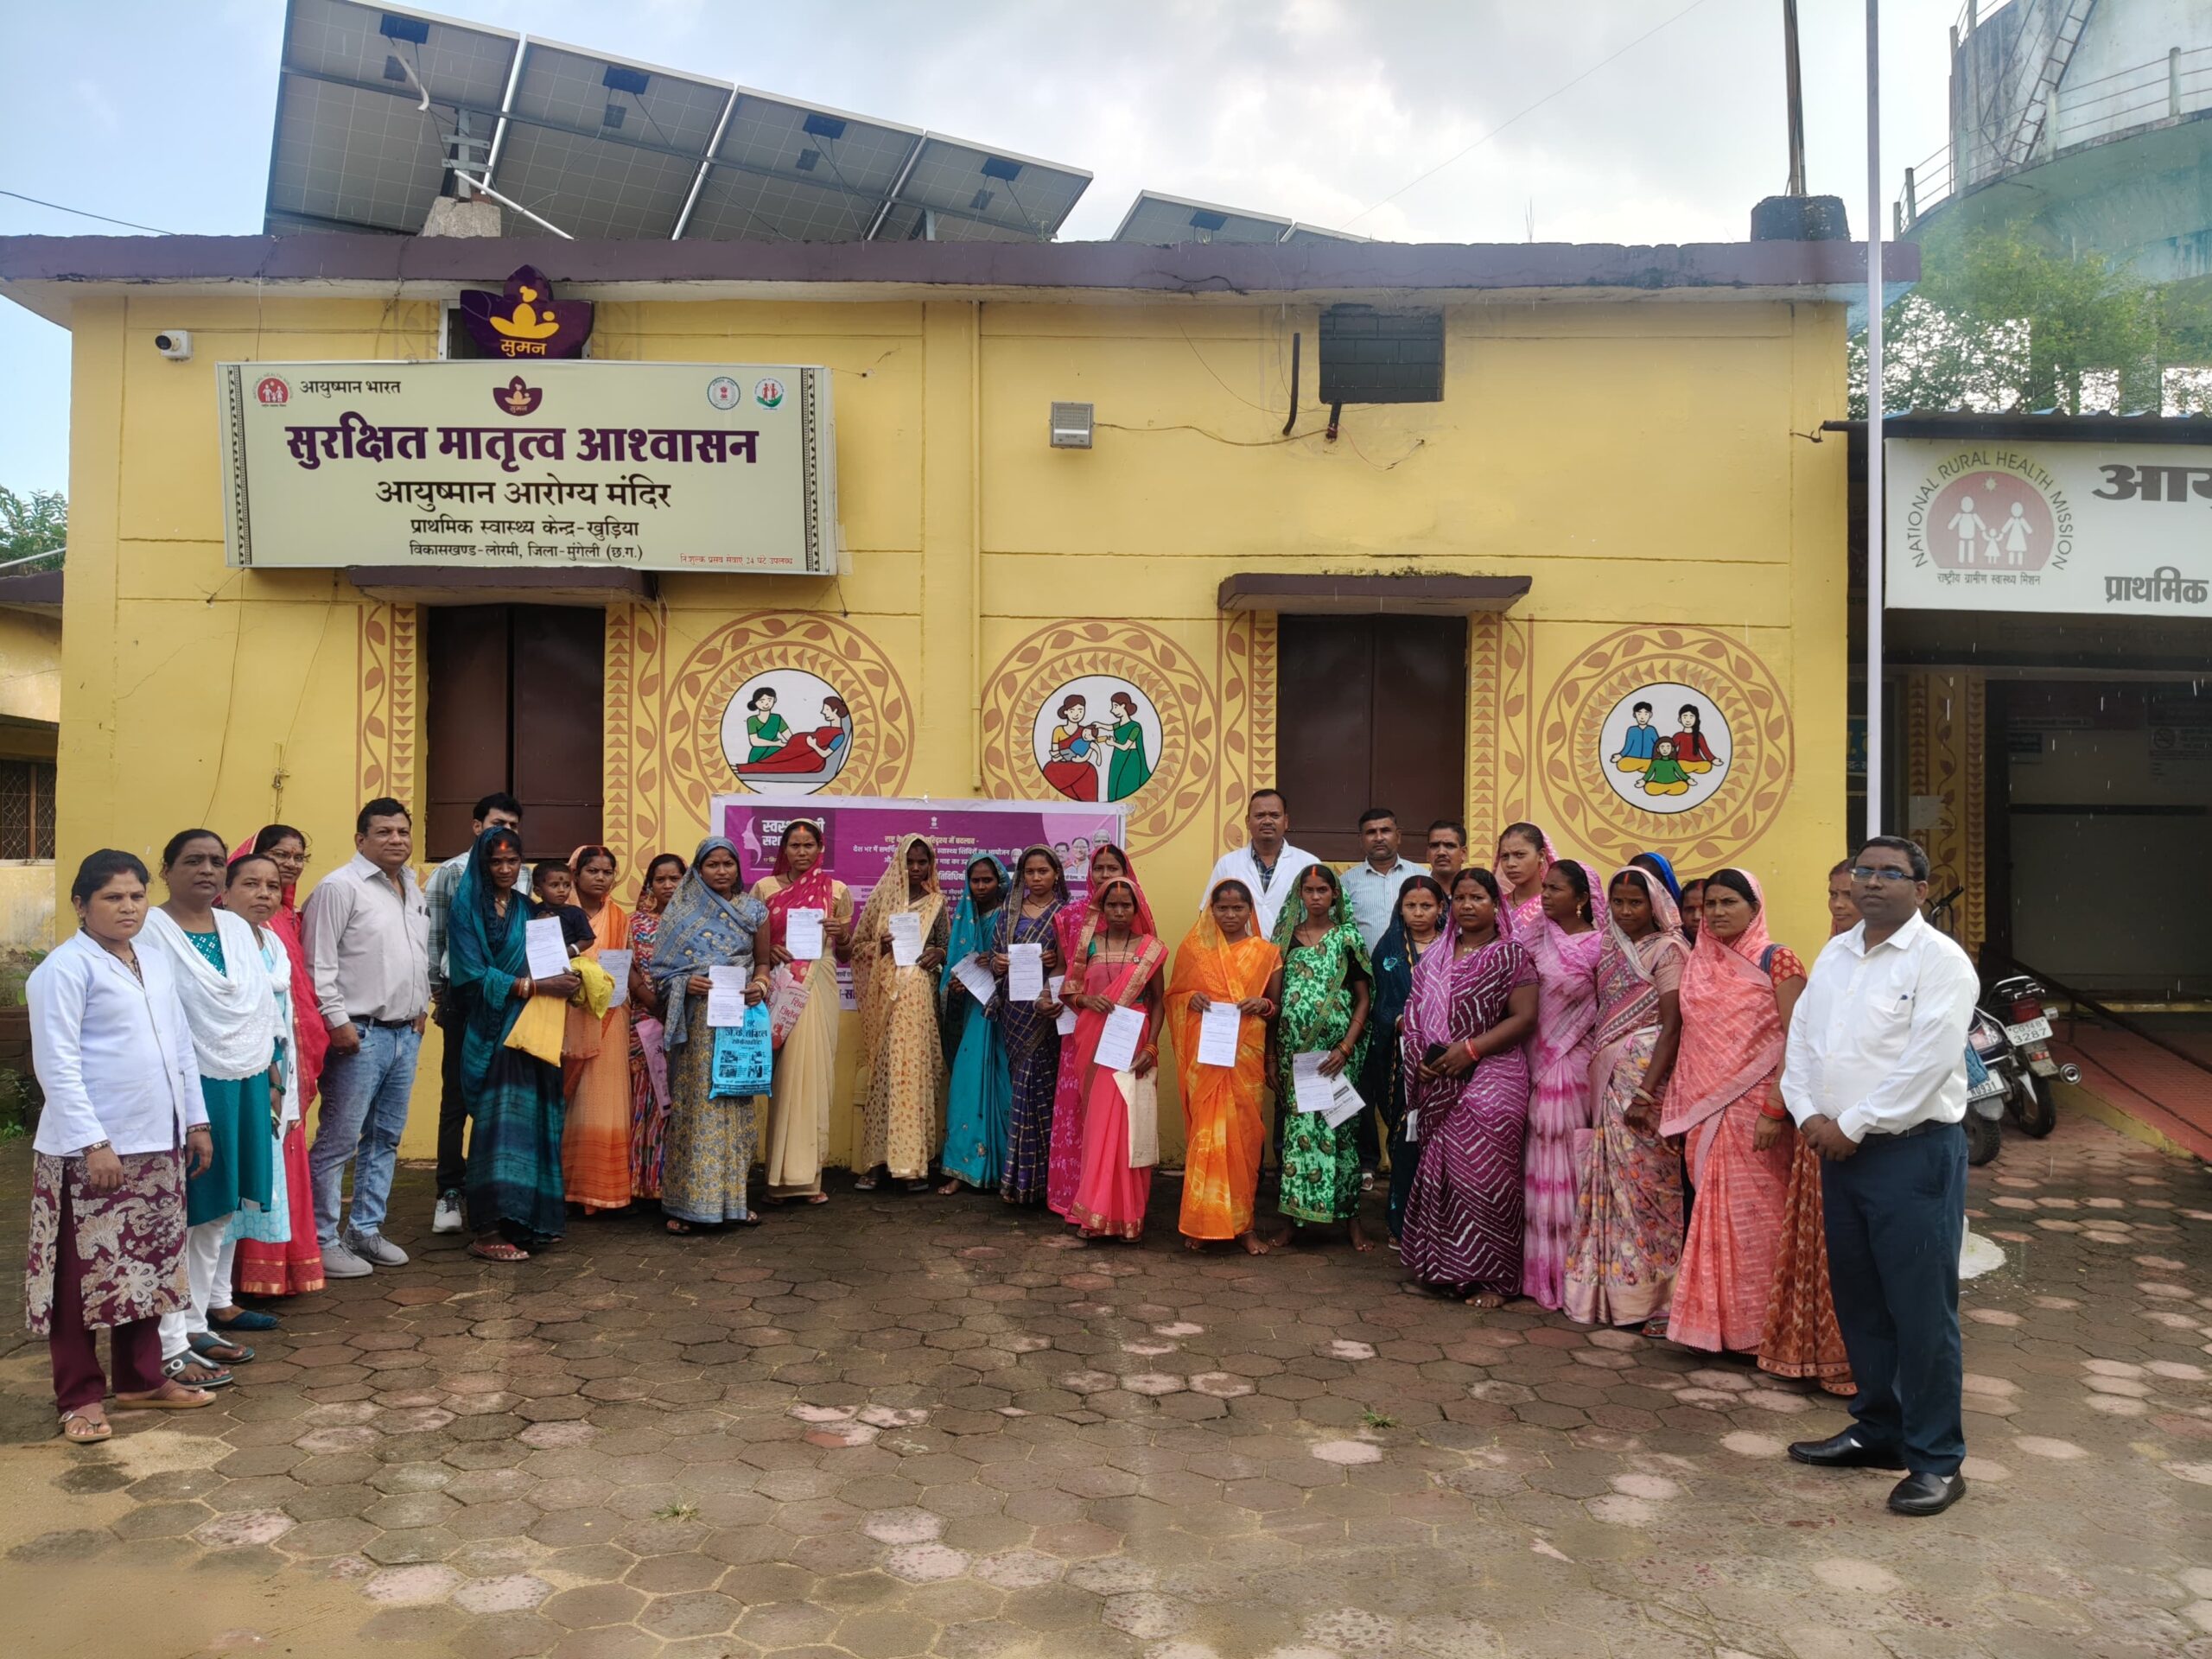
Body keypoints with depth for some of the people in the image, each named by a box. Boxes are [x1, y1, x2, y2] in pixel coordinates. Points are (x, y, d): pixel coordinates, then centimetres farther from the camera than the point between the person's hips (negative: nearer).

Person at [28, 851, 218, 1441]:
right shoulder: (66, 967, -10)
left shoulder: (156, 963, 12)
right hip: (91, 1148, -7)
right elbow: (57, 1064, -15)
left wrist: (196, 1121, 14)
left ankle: (141, 1380, 27)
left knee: (148, 1267, 15)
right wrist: (93, 1143, -19)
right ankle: (80, 1396, 15)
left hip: (158, 1144, 7)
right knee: (85, 1275, 3)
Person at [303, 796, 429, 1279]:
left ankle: (366, 1229, 24)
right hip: (359, 1035, -8)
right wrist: (337, 1021, -16)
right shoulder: (341, 887, -9)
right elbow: (320, 963, -13)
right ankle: (323, 1240, 6)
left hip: (405, 1034, 8)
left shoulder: (414, 891, 16)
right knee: (339, 1140, -3)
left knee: (385, 1138, 14)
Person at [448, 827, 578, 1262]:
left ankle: (523, 1220, 12)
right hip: (489, 1029, -5)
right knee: (500, 1123, -11)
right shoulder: (466, 909, -3)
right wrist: (536, 986, -19)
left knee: (531, 1120, 4)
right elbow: (474, 975, -12)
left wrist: (561, 977, -5)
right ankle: (487, 1232, -7)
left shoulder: (526, 909, 15)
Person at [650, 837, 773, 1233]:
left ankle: (733, 1196, 13)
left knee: (736, 1105, 4)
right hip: (697, 1025, -2)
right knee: (694, 1106, -4)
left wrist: (760, 986, -6)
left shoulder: (754, 911, 10)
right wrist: (686, 983, -15)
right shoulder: (681, 912, 4)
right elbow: (662, 968, 3)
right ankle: (684, 1203, 1)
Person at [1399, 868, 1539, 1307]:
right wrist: (1420, 1057, -3)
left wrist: (1470, 1049, -16)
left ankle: (1491, 1278, 5)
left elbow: (1524, 1017, -10)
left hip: (1491, 1080, -5)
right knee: (1438, 1175, 8)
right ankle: (1442, 1268, 21)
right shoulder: (1436, 957, 13)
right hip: (1439, 1086, 5)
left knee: (1482, 1176, -6)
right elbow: (1415, 1014, 15)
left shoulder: (1511, 955, -3)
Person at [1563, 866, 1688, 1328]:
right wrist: (1597, 1078, 7)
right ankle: (1612, 1288, 15)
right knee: (1609, 1178, 7)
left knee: (1640, 1178, -4)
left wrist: (1646, 1091, -21)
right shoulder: (1611, 951, 14)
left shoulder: (1667, 951, -7)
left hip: (1644, 1072, -7)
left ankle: (1644, 1294, 5)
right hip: (1608, 1075, 7)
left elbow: (1672, 1026, -14)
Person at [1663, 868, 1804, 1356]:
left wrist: (1775, 1109, -18)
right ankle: (1715, 1319, 18)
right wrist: (1680, 1110, 11)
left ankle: (1754, 1326, 11)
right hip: (1705, 1112, 5)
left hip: (1755, 1111, -5)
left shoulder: (1776, 962, -6)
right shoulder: (1699, 965, 12)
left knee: (1752, 1216, -1)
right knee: (1714, 1215, 8)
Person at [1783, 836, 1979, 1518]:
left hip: (1913, 1152, -7)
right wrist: (1810, 1115, -3)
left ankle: (1936, 1460, 10)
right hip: (1839, 1151, 7)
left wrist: (1851, 1127, -15)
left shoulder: (1941, 961, -11)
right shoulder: (1835, 954, 12)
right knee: (1858, 1301, 15)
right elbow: (1802, 1038, 11)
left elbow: (1925, 1065, -18)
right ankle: (1877, 1429, 30)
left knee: (1920, 1309, -2)